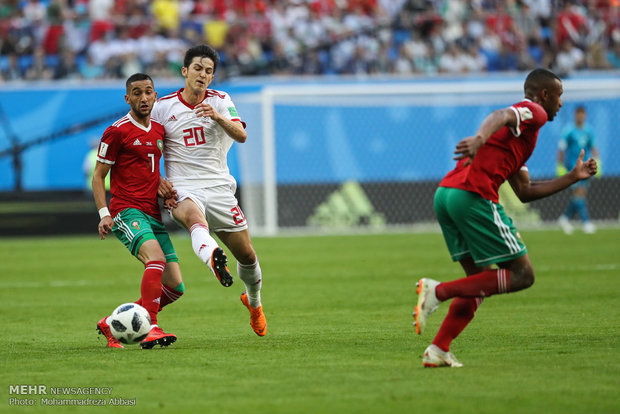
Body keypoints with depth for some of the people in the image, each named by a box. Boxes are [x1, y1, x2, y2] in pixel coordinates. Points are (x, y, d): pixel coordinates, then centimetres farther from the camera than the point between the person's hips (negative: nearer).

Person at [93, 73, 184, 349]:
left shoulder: (159, 130, 15)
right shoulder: (117, 131, -4)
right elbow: (98, 175, -2)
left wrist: (162, 185, 7)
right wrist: (104, 214, -14)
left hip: (154, 215, 7)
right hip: (126, 211, -7)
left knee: (175, 287, 0)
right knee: (156, 257, -33)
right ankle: (150, 329, -35)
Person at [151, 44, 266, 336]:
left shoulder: (221, 101, 6)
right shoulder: (164, 107, 5)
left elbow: (241, 136, -9)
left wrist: (218, 117, -27)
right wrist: (159, 181, -5)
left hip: (219, 187, 3)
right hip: (182, 190, -2)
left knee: (246, 254, 5)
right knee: (195, 216, -39)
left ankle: (254, 302, 35)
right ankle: (213, 258, -71)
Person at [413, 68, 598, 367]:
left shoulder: (519, 129, 33)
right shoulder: (534, 112, 4)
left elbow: (524, 191, 32)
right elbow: (500, 116, -19)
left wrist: (573, 178, 35)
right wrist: (480, 139, -40)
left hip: (444, 194, 10)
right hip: (472, 196, -10)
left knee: (481, 280, 18)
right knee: (522, 275, -4)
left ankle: (439, 350, 8)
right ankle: (438, 291, -13)